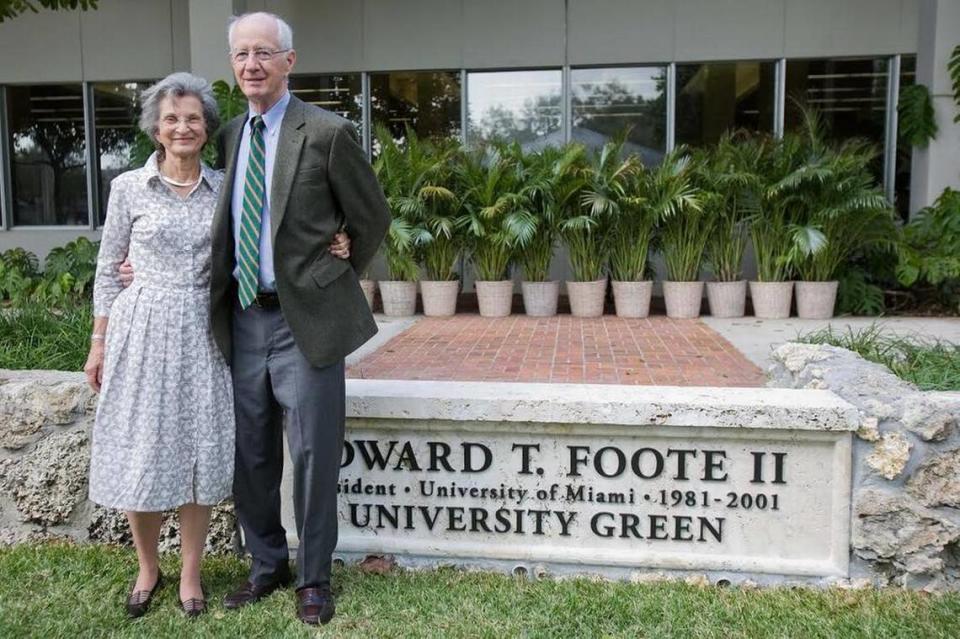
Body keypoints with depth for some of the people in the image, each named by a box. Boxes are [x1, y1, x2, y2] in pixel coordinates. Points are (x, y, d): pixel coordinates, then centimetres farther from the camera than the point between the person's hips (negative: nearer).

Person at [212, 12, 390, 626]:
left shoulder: (328, 132, -9)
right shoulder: (229, 136, 10)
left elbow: (373, 218, -1)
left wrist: (336, 280, 4)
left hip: (305, 321, -6)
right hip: (243, 319, 6)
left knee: (314, 457, 4)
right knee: (251, 457, 15)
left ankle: (314, 578, 22)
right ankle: (268, 565, 34)